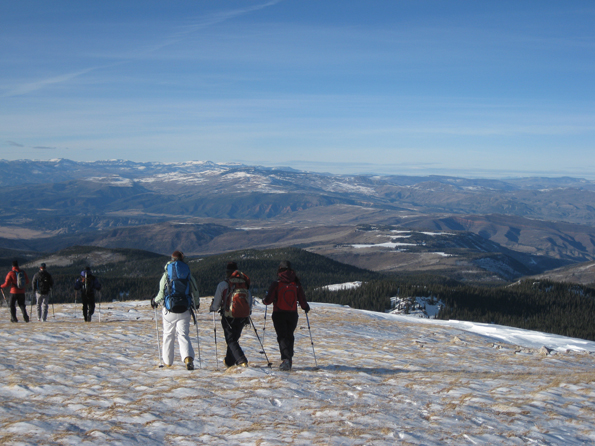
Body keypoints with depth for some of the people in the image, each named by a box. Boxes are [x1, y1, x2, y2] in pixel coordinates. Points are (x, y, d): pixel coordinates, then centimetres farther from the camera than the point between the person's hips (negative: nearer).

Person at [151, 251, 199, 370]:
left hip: (170, 310, -1)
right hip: (185, 310, 1)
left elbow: (161, 293, -5)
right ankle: (188, 357, -23)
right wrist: (197, 304, 24)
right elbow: (195, 291, 5)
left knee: (168, 335, 14)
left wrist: (155, 301, 16)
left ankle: (167, 361, 24)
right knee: (183, 334, 0)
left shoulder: (166, 274, -4)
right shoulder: (188, 273, 3)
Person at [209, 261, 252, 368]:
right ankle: (229, 361, 29)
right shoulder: (245, 284, 6)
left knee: (231, 340, 1)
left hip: (229, 317, -4)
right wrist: (247, 315, 23)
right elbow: (250, 301, 10)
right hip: (242, 317, 4)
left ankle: (242, 360, -17)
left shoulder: (223, 285, -6)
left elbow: (216, 302, 0)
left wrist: (213, 309, 22)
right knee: (234, 338, 20)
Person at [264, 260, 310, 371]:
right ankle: (289, 360, 21)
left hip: (279, 314, -3)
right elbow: (302, 301, 0)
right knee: (289, 336, 17)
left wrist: (264, 301, 14)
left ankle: (286, 359, -21)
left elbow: (268, 300, -9)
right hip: (293, 314, 3)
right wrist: (306, 308, 21)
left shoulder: (276, 284, -10)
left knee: (282, 337, -2)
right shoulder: (296, 284, -1)